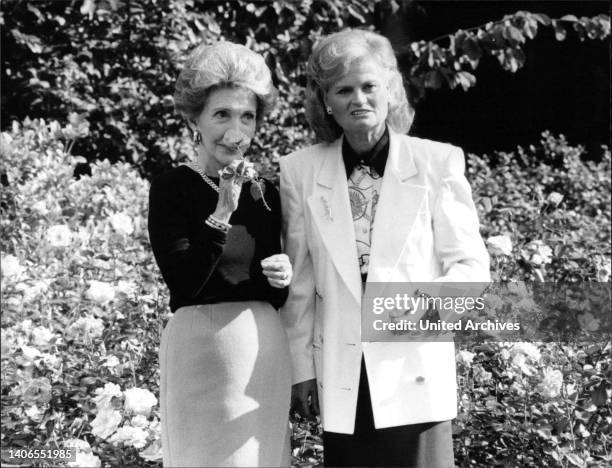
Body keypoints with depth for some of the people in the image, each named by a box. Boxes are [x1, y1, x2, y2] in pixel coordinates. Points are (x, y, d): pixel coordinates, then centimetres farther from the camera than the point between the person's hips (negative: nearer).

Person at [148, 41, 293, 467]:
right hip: (202, 348, -5)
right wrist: (223, 211, -18)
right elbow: (184, 283, -15)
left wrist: (281, 277, -6)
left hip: (266, 350, 5)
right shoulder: (173, 188, -4)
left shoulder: (266, 193, 10)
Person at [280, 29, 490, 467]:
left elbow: (470, 264, 2)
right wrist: (302, 367, 6)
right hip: (340, 376, 2)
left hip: (416, 370, -1)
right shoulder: (300, 172, 4)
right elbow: (300, 282, 7)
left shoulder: (438, 162, 0)